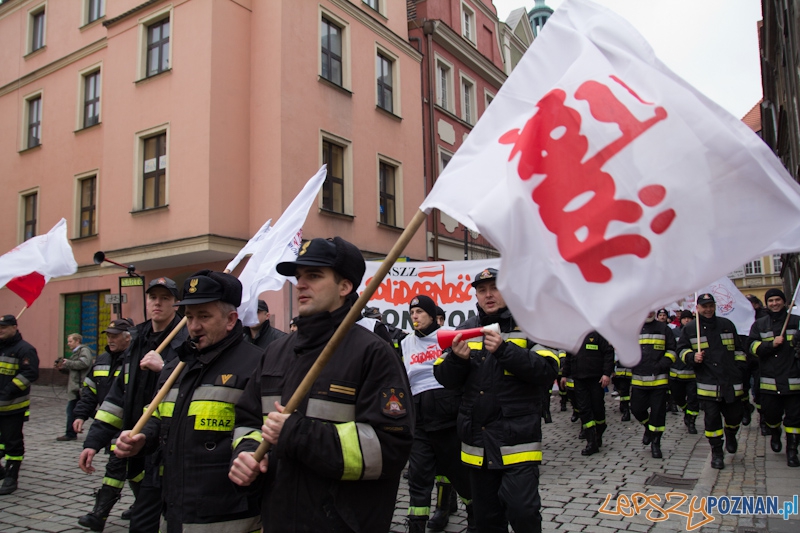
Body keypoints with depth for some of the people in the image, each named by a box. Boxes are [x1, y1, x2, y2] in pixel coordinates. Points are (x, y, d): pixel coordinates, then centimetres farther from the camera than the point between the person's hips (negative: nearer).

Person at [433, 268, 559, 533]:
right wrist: (457, 358, -14)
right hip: (477, 440, 4)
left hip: (517, 438, -4)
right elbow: (445, 379, 7)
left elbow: (547, 370, -13)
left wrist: (505, 350, -23)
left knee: (522, 511, -11)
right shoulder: (466, 329, 9)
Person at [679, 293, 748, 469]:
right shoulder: (689, 329, 3)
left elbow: (738, 349, 17)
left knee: (734, 415, 10)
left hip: (731, 382, 2)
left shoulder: (727, 325, 10)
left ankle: (730, 435, 43)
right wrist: (692, 357, -11)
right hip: (707, 384, -2)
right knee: (711, 418, -1)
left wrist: (740, 367, 9)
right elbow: (682, 349, 9)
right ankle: (717, 452, 13)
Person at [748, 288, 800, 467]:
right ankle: (775, 434, 38)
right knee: (770, 413, 6)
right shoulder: (759, 324, 9)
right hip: (769, 379, 1)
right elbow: (754, 347, 0)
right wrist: (772, 344, -14)